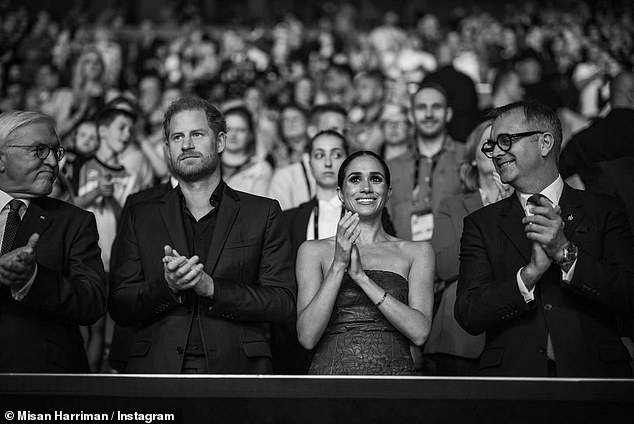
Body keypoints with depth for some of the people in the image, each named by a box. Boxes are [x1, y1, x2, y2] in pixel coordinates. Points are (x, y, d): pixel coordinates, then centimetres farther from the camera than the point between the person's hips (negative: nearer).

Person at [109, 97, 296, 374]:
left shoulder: (263, 213, 8)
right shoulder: (141, 218, 12)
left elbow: (285, 305, 0)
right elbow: (119, 309, 6)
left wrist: (210, 287, -11)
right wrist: (166, 285, -12)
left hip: (236, 370, -1)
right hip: (158, 367, 1)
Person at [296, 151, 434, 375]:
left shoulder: (417, 252, 8)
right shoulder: (314, 251, 8)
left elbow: (419, 332, -5)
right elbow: (307, 336, -3)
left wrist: (361, 276, -11)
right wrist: (338, 264, -11)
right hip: (332, 370, 0)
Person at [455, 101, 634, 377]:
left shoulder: (604, 211, 7)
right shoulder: (481, 224, 9)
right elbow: (468, 315, -1)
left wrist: (566, 253, -11)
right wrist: (531, 272, -13)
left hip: (593, 371, 0)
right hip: (512, 371, 0)